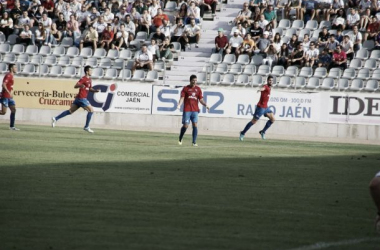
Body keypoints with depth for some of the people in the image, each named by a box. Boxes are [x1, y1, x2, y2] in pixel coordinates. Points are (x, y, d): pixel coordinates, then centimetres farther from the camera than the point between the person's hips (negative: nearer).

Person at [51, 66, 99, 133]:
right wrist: (81, 85, -39)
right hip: (81, 98, -9)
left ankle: (55, 119, 8)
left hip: (79, 98, 9)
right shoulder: (84, 79, -12)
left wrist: (95, 90, 7)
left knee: (70, 111, 9)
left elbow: (90, 89, 26)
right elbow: (75, 86, -18)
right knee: (91, 110, -5)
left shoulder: (89, 79, 16)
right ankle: (86, 127, -1)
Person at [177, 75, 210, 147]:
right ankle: (180, 140, 17)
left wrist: (206, 105, -6)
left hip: (195, 110, 3)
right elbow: (182, 97, -5)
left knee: (195, 125, -7)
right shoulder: (185, 88, 2)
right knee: (185, 126, -4)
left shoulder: (198, 89, 11)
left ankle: (194, 142, -5)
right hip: (187, 110, -3)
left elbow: (201, 99, 11)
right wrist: (179, 105, -22)